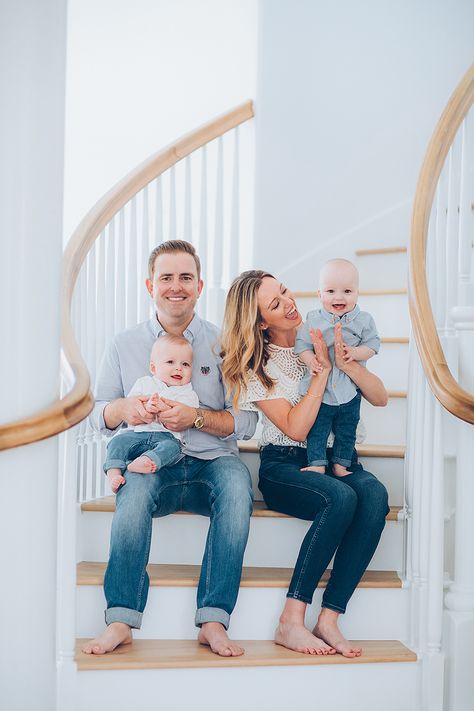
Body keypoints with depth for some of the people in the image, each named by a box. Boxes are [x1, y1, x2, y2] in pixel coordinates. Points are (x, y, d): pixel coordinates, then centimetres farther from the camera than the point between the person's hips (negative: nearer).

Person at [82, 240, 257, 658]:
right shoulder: (125, 345, 11)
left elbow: (246, 422, 1)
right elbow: (99, 416, 12)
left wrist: (195, 417, -16)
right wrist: (123, 408, -11)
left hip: (211, 465, 0)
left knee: (236, 480, -33)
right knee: (136, 484, -34)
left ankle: (214, 621, -31)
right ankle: (121, 620, -32)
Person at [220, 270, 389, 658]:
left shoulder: (325, 338, 6)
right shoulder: (254, 366, -2)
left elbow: (380, 398, 4)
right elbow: (295, 428, -13)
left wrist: (346, 363, -13)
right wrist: (323, 368, -14)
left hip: (338, 460, 3)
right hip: (285, 466, -3)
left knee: (374, 494, -31)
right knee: (341, 497, -35)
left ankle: (329, 619, -31)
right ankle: (291, 623, -30)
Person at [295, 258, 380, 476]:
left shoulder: (364, 320, -4)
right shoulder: (312, 319, -5)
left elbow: (372, 344, -3)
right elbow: (301, 344, -4)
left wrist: (356, 352, -22)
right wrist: (310, 360, -22)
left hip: (349, 391, 1)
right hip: (319, 390, -1)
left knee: (346, 433, 13)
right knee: (317, 431, 5)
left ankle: (341, 464, 28)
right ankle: (317, 464, 16)